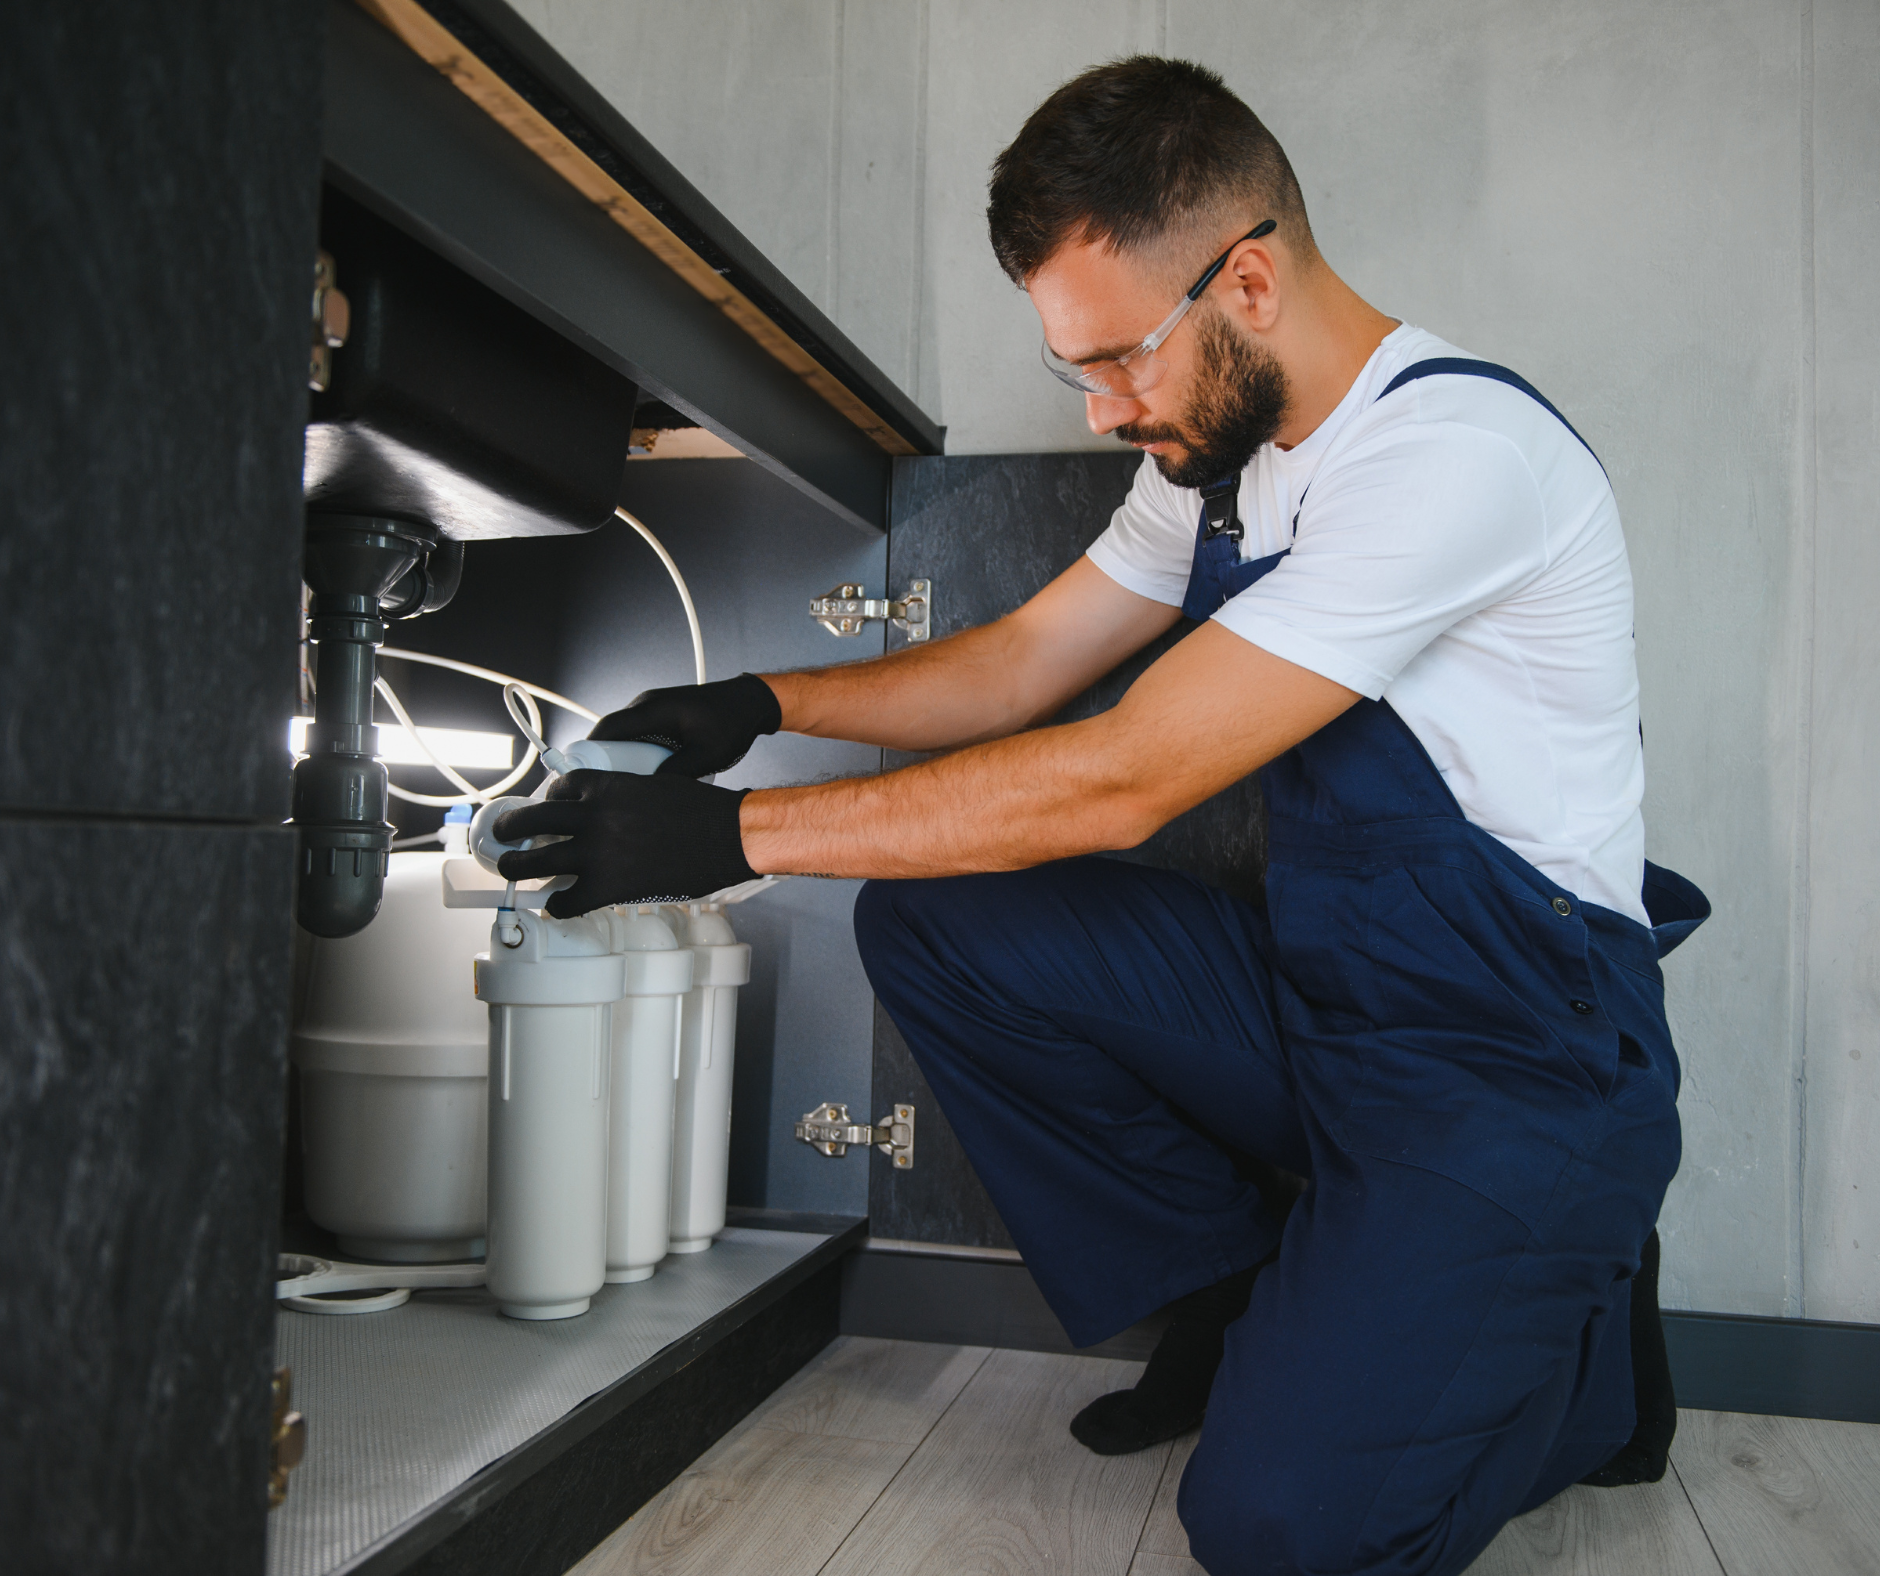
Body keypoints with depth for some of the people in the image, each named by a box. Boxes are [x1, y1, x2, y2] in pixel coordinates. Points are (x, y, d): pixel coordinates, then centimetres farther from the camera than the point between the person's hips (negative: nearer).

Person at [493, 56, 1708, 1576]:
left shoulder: (1452, 449, -23)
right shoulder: (1219, 449, 5)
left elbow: (1120, 783, -27)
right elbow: (1019, 663, 12)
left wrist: (740, 833, -22)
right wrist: (763, 702, -2)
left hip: (1521, 1060, -7)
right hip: (1314, 996, 8)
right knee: (935, 922, -6)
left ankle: (1585, 1335, 10)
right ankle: (1241, 1294, 8)